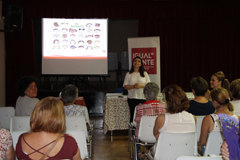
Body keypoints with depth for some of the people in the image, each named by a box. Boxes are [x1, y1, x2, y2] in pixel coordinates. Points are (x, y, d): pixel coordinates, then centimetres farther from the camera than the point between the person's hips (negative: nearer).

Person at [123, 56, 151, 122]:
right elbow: (125, 86, 4)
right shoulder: (128, 74, 11)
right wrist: (133, 86, -14)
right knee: (133, 115, -3)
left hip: (143, 98, 0)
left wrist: (141, 85, -13)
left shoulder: (145, 73, 12)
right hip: (132, 98, 0)